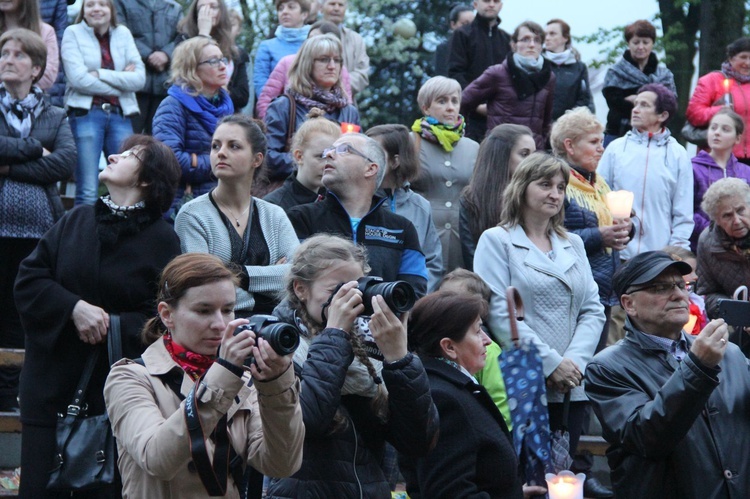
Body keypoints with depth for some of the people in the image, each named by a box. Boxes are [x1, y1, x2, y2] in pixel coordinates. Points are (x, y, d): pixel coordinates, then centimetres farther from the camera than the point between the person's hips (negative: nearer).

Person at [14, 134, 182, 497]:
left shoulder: (162, 240, -1)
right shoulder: (75, 222, 9)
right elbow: (28, 282, 3)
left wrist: (113, 326, -19)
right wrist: (74, 308, -12)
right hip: (52, 376, 3)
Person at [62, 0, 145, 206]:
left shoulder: (123, 33, 12)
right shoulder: (73, 33, 3)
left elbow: (139, 78, 0)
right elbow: (78, 79, -10)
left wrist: (100, 74, -8)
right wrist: (121, 82, -4)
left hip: (120, 114, 3)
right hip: (86, 113, -3)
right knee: (88, 193, -9)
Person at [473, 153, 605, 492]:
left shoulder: (573, 244, 19)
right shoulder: (497, 241, 2)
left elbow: (593, 310, 12)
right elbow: (499, 312, -9)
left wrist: (575, 360, -6)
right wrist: (550, 364, -14)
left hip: (572, 387, 5)